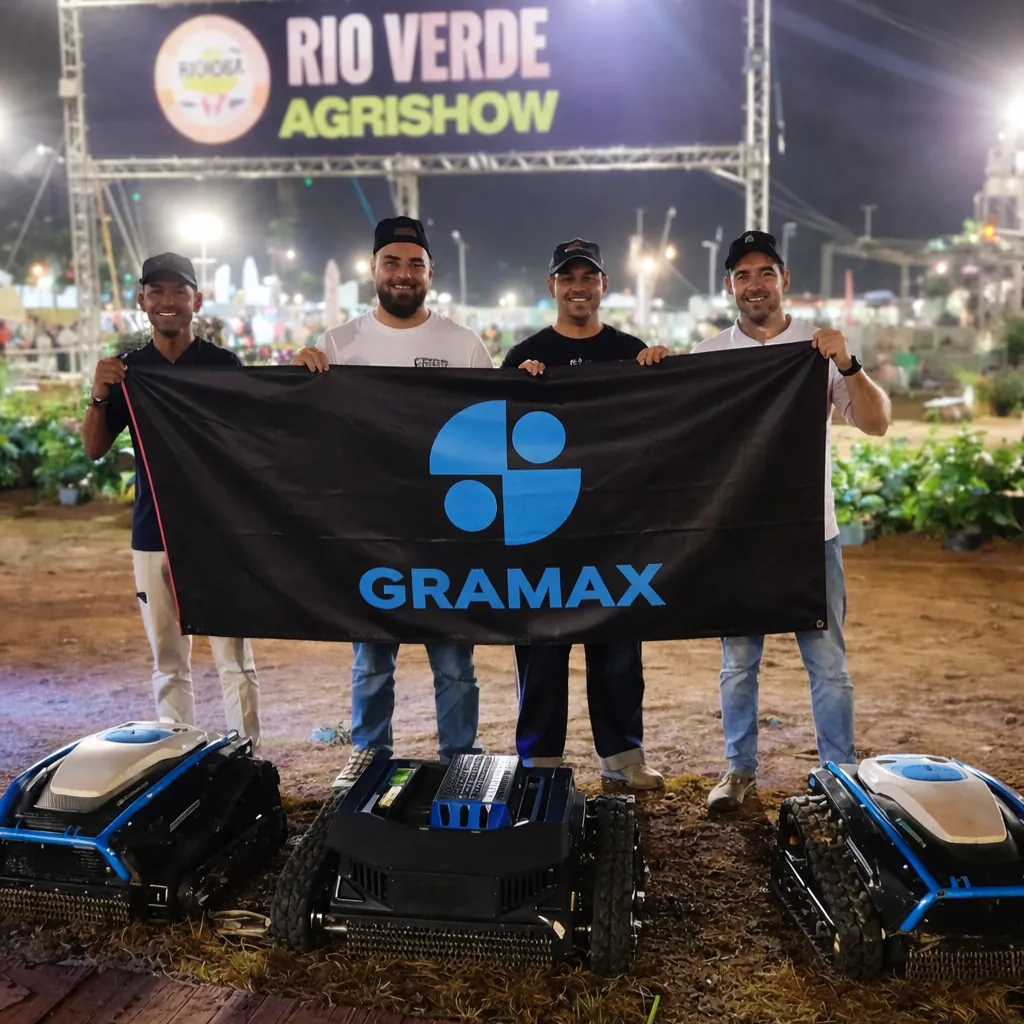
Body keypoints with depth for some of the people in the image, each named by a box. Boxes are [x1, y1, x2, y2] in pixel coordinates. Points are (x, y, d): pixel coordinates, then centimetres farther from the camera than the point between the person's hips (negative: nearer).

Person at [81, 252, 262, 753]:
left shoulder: (224, 365, 0)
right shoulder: (127, 370, 7)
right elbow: (94, 449, 4)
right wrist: (98, 397, -15)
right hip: (153, 533, 3)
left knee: (234, 656, 0)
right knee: (168, 663, 11)